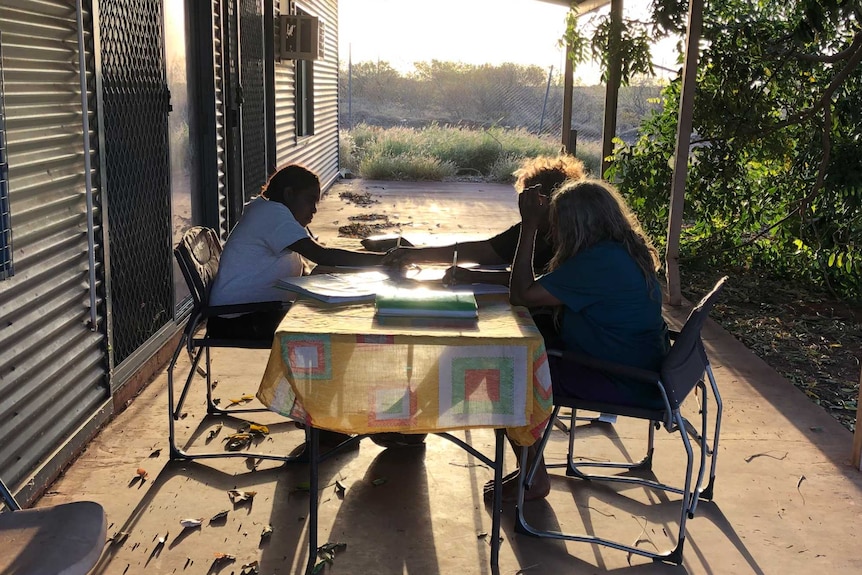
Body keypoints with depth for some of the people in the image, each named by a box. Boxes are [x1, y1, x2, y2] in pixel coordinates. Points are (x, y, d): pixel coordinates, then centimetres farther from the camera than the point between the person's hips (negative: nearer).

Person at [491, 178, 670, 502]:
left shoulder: (599, 262, -25)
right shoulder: (625, 251, 6)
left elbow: (521, 295, -21)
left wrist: (530, 227, -17)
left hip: (625, 386, -10)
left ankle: (533, 478, 8)